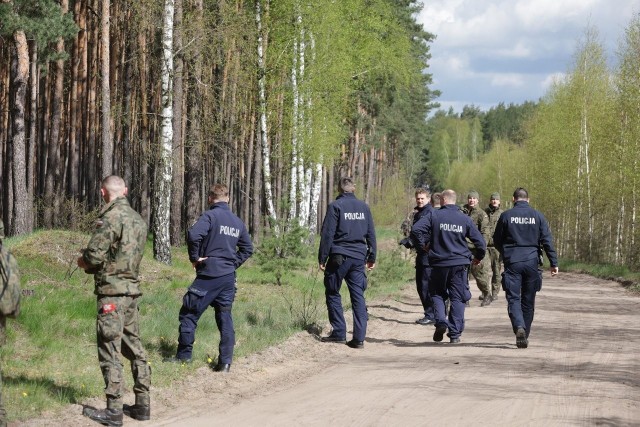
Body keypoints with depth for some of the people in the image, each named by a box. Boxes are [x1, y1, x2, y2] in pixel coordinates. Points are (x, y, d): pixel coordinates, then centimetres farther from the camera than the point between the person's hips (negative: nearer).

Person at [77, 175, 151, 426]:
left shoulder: (110, 218, -15)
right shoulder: (138, 220, 12)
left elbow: (94, 255, -18)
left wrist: (83, 261, 5)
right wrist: (93, 265, 13)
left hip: (112, 292, -8)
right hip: (132, 290, 8)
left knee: (110, 351, -5)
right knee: (134, 348, 13)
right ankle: (142, 405, 15)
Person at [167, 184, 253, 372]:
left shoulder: (210, 216, -9)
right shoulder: (238, 222, 12)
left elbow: (193, 235, -25)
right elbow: (248, 248, 21)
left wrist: (194, 257, -11)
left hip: (209, 275, -6)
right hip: (229, 277, 6)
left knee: (189, 314, 4)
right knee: (225, 318, 8)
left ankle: (184, 355, 7)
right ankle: (225, 362, 4)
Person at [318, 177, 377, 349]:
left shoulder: (335, 206, -5)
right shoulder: (363, 206, 9)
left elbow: (327, 234, -8)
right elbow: (371, 234, 13)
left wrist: (322, 259, -5)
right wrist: (372, 257, 19)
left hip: (339, 257, -4)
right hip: (359, 258, 4)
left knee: (333, 294, 9)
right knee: (358, 296, 4)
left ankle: (339, 333, 4)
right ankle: (359, 338, -2)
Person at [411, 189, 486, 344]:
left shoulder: (434, 215, -4)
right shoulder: (465, 219, 1)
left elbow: (416, 230, -15)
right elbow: (480, 242, 4)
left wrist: (423, 243, 3)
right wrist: (478, 257, 22)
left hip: (439, 263, -1)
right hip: (459, 264, 1)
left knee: (437, 294, 16)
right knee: (457, 298, 7)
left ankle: (441, 321, -7)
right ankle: (455, 334, 3)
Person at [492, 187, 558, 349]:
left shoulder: (506, 216, 1)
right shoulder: (537, 216, 4)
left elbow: (497, 240, 7)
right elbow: (547, 241, 0)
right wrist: (554, 263, 2)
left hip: (512, 262, -2)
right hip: (531, 262, 2)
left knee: (513, 298, -3)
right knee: (528, 301, 11)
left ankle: (519, 327, -28)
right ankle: (525, 335, 17)